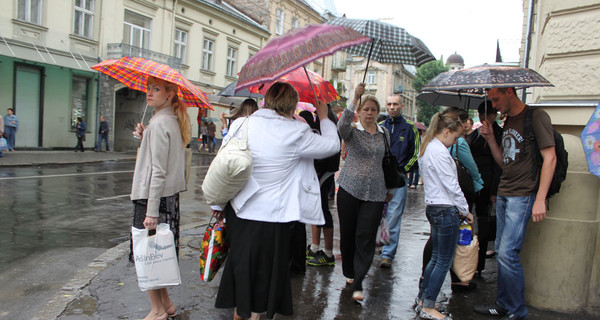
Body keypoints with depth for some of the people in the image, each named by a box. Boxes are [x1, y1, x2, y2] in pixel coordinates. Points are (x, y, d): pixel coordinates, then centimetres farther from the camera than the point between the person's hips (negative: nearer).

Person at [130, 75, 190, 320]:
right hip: (170, 196, 9)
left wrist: (152, 211, -21)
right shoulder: (173, 121, 12)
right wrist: (144, 137, 4)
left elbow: (159, 171, -20)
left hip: (153, 198, -9)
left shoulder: (159, 123, -15)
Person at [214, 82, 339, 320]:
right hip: (272, 215, -4)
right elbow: (332, 145, 0)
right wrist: (324, 118, 17)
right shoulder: (295, 133, -13)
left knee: (240, 262, 21)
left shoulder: (240, 124, -3)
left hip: (239, 211, 5)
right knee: (265, 268, 14)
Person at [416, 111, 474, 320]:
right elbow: (452, 186, -17)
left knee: (436, 257, 18)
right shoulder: (439, 151, -18)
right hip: (446, 209, -10)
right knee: (444, 261, 0)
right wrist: (465, 210, -4)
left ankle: (422, 299, 27)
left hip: (433, 207, 10)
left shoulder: (427, 148, 13)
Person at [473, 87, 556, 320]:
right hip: (503, 194, 8)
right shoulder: (507, 122, 16)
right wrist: (490, 138, 4)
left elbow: (550, 158, -13)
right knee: (501, 251, 10)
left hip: (522, 196, -8)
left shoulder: (536, 117, -9)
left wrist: (540, 200, -18)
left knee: (507, 253, -10)